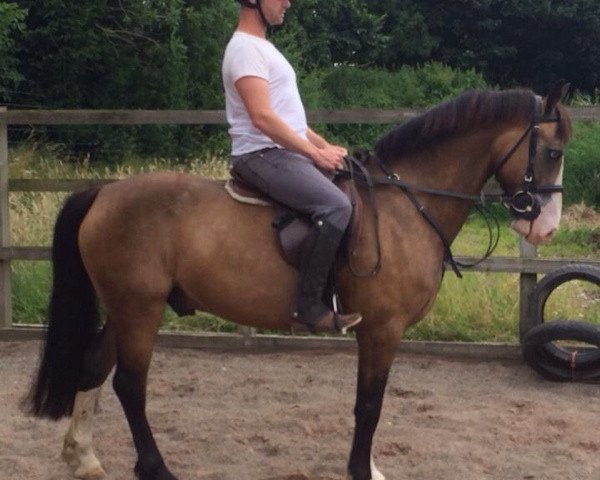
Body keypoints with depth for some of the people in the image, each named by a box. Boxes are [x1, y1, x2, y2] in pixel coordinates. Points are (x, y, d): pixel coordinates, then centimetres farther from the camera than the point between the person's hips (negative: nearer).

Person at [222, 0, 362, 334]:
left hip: (286, 152, 11)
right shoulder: (246, 48, -13)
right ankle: (309, 305, -27)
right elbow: (263, 118, -23)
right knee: (335, 206, -29)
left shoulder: (263, 48, 20)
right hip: (262, 154, -11)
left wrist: (326, 147, 14)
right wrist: (316, 153, -17)